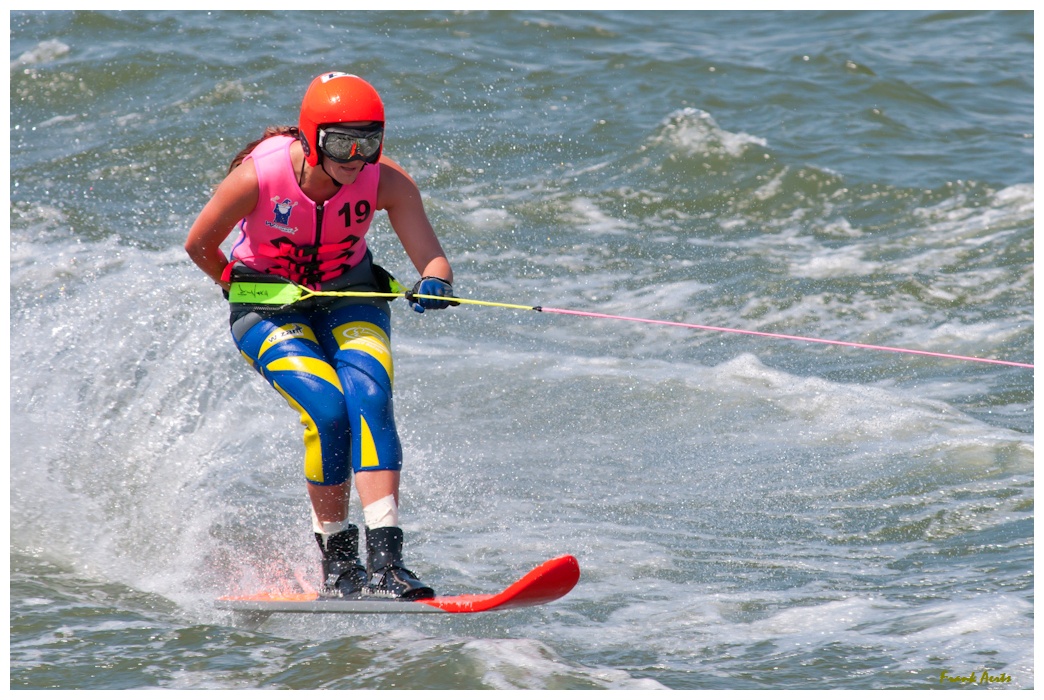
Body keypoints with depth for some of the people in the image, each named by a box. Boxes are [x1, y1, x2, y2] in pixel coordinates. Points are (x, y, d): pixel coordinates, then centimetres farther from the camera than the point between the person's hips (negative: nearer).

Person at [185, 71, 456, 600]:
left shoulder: (386, 181, -20)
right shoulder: (258, 175, -26)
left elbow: (431, 258, -25)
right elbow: (199, 245, -9)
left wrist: (435, 285, -47)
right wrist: (241, 290, 5)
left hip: (350, 300, 2)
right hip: (271, 311, -2)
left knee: (369, 396, -26)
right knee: (328, 409, -24)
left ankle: (385, 559, -30)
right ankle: (337, 560, -8)